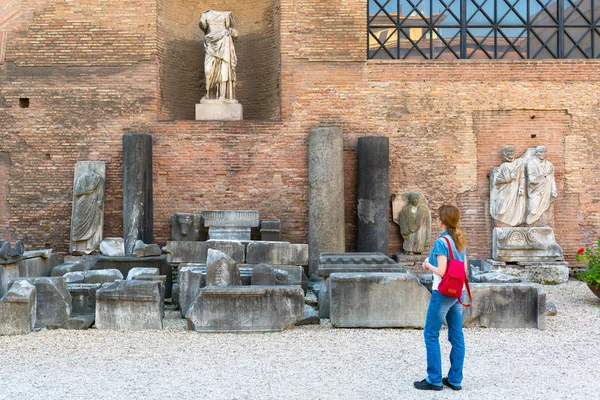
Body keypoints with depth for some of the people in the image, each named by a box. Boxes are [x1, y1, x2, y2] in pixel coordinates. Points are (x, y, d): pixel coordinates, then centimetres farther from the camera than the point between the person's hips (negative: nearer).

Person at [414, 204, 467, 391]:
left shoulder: (441, 241, -16)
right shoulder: (461, 240, 8)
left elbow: (442, 271, -21)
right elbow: (464, 268, 12)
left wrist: (428, 265, -3)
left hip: (443, 292, -8)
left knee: (431, 334, 2)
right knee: (456, 335, 10)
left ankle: (434, 380, 6)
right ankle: (455, 379, 15)